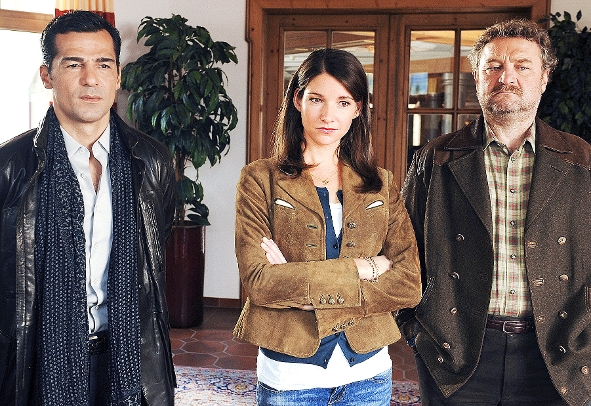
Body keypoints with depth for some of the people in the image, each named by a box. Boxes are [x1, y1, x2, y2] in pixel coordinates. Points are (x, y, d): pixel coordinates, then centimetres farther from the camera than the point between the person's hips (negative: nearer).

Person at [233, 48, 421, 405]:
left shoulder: (382, 185, 3)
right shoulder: (261, 179, -5)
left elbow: (409, 286, -7)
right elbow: (258, 281, -16)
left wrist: (304, 288, -16)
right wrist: (362, 268, -15)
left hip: (368, 372, 3)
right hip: (289, 375, -2)